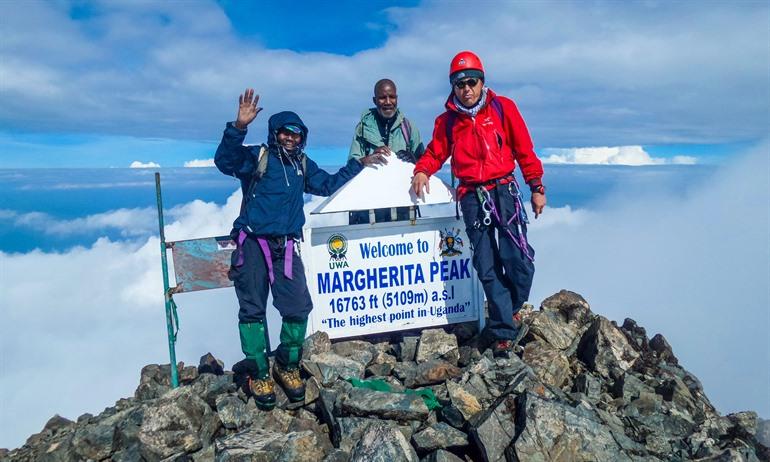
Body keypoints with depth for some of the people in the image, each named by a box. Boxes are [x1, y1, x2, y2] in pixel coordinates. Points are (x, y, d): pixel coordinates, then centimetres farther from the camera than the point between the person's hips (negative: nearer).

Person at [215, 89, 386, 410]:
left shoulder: (302, 165, 16)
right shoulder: (256, 157, -2)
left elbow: (327, 184, 29)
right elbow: (224, 161, -20)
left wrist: (359, 164, 26)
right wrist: (239, 127, -35)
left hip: (286, 248, 4)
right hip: (252, 244, -4)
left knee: (298, 308, -2)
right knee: (252, 310, 0)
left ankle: (287, 366, 17)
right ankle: (258, 373, 12)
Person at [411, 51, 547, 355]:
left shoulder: (503, 108, 5)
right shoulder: (447, 120, 11)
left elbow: (524, 149, 6)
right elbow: (435, 153, 19)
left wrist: (536, 186, 4)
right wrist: (421, 171, -2)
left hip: (504, 190, -1)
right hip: (472, 197, 2)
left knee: (519, 261, -10)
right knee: (487, 268, -1)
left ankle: (511, 309, 19)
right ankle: (504, 331, 7)